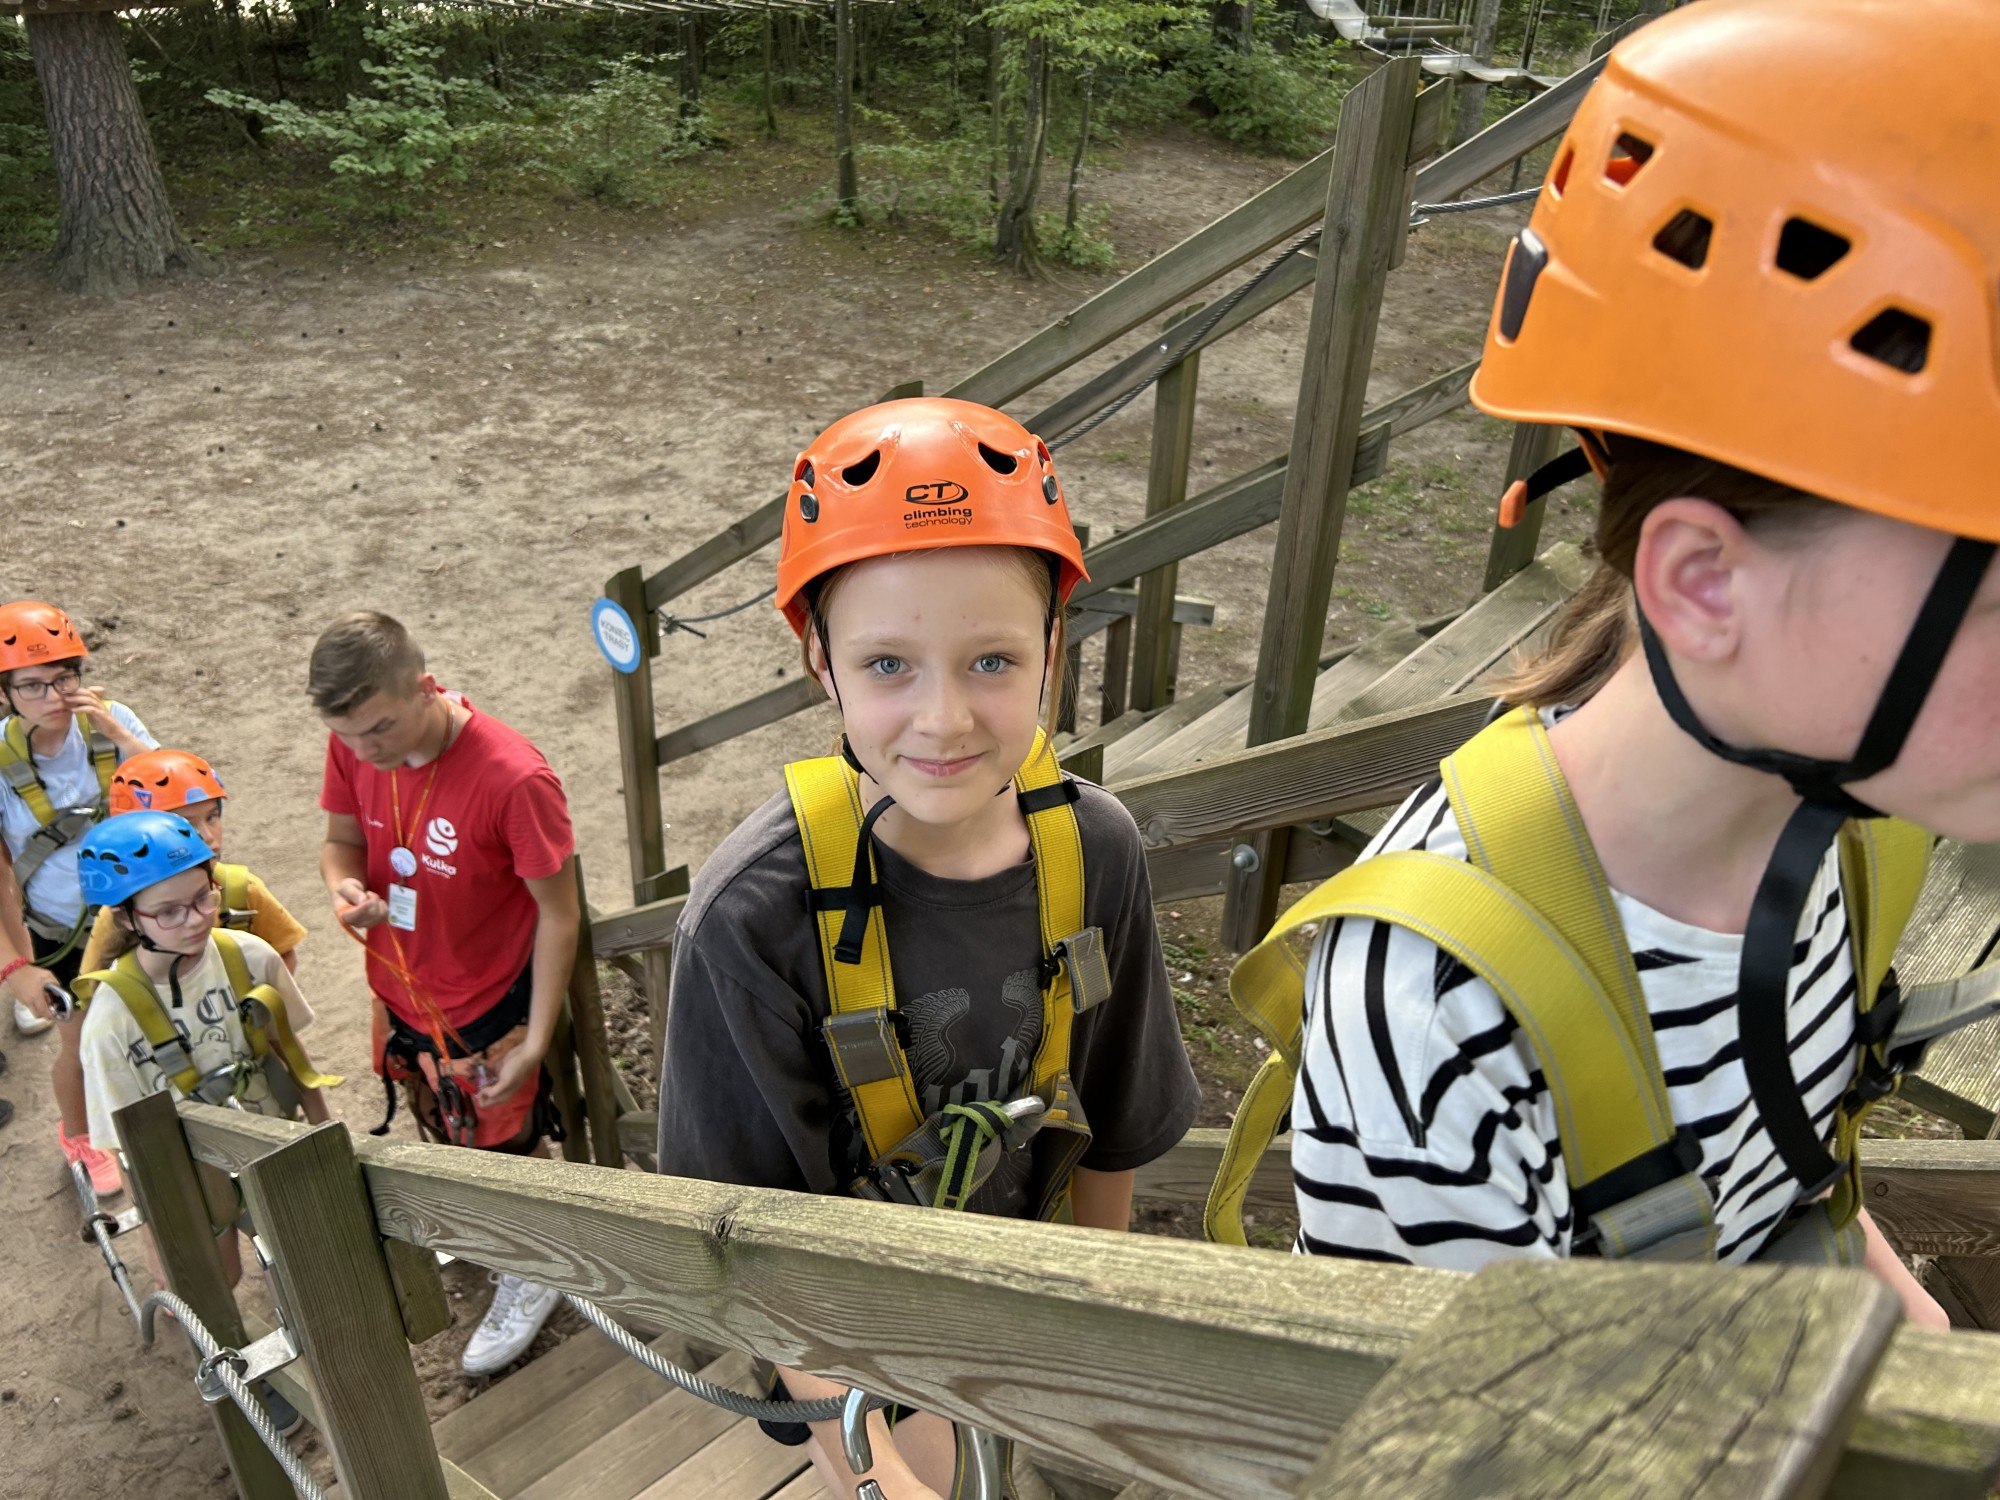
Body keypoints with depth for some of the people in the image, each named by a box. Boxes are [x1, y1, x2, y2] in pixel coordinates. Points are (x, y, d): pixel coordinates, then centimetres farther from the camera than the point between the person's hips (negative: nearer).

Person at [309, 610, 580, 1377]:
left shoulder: (513, 779, -34)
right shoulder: (355, 747, -15)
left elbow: (557, 914, -24)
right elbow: (342, 837, 4)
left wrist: (535, 1041, -21)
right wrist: (343, 883, -21)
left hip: (485, 1012, -6)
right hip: (401, 996, 6)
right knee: (447, 1141, 30)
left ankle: (533, 1274, 46)